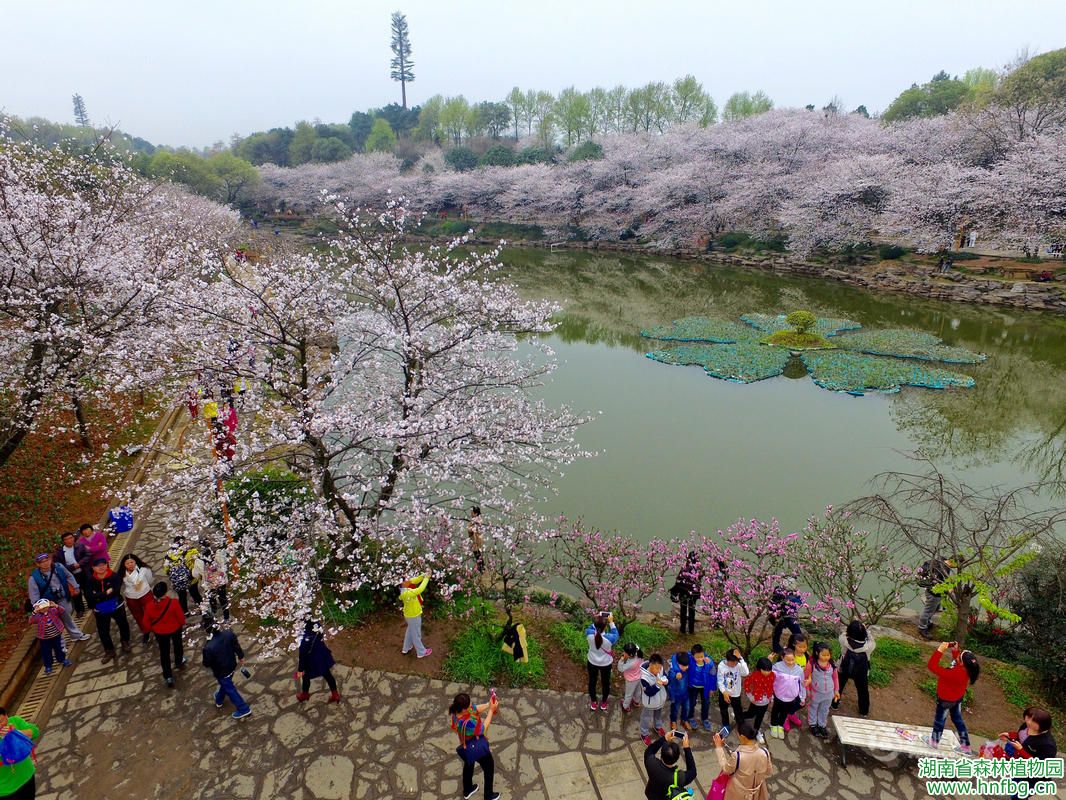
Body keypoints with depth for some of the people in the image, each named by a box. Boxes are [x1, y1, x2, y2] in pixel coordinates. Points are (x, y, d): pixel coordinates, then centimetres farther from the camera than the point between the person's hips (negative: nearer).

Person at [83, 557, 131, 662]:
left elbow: (115, 591, -29)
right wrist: (106, 593, -26)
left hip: (117, 607, -1)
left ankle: (125, 642, 46)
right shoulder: (91, 580, -13)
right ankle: (109, 650, 28)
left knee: (123, 625, 19)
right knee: (103, 631, 7)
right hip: (101, 611, 1)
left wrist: (98, 596, -27)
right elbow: (88, 596, -22)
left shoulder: (114, 576, -20)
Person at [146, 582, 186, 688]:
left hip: (160, 632, 1)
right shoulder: (173, 603, -32)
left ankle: (168, 677, 18)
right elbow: (181, 616, -18)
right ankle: (179, 662, 53)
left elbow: (147, 622, -7)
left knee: (164, 653, 15)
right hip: (175, 628, -1)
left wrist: (152, 629, 14)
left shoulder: (149, 606, -24)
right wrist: (182, 624, 5)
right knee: (177, 645, 29)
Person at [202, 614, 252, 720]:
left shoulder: (208, 647, -38)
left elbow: (207, 664, -20)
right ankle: (219, 700, 61)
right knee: (225, 684, 33)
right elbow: (237, 646, -6)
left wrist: (210, 665, 4)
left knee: (230, 689, 17)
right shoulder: (229, 633, -24)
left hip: (221, 672, -6)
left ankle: (244, 709, 30)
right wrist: (241, 657, 12)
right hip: (232, 666, 6)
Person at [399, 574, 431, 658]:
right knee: (416, 634, 13)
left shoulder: (405, 587, -13)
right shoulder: (408, 593, -38)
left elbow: (414, 580, -5)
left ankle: (406, 649, 47)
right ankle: (421, 652, 34)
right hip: (413, 616, -8)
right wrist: (426, 578, -30)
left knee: (410, 632, 29)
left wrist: (423, 576, -21)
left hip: (410, 614, 8)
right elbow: (420, 589, -40)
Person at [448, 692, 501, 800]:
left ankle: (467, 791, 57)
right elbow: (483, 729, -26)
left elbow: (476, 709, -8)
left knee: (468, 765, 34)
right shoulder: (468, 723, -45)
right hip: (477, 748, -7)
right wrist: (491, 710, -25)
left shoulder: (457, 709, -23)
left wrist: (489, 704, -21)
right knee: (489, 767, 22)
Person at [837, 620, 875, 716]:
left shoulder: (844, 641, -30)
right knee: (863, 690, 26)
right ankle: (864, 711, 44)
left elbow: (842, 635, -6)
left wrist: (851, 629, -3)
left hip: (844, 668, 0)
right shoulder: (867, 645, -31)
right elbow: (873, 643, -7)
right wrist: (866, 630, -6)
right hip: (861, 671, 0)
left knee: (839, 686, 26)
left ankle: (835, 704, 44)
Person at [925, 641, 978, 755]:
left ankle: (934, 741, 44)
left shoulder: (954, 673, -45)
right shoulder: (968, 667, -23)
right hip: (958, 697, 7)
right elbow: (956, 657, 1)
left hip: (946, 699, -7)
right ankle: (966, 747, 41)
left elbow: (932, 666, -46)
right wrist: (955, 649, -16)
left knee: (939, 719, 19)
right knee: (957, 719, 27)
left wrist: (940, 650, -45)